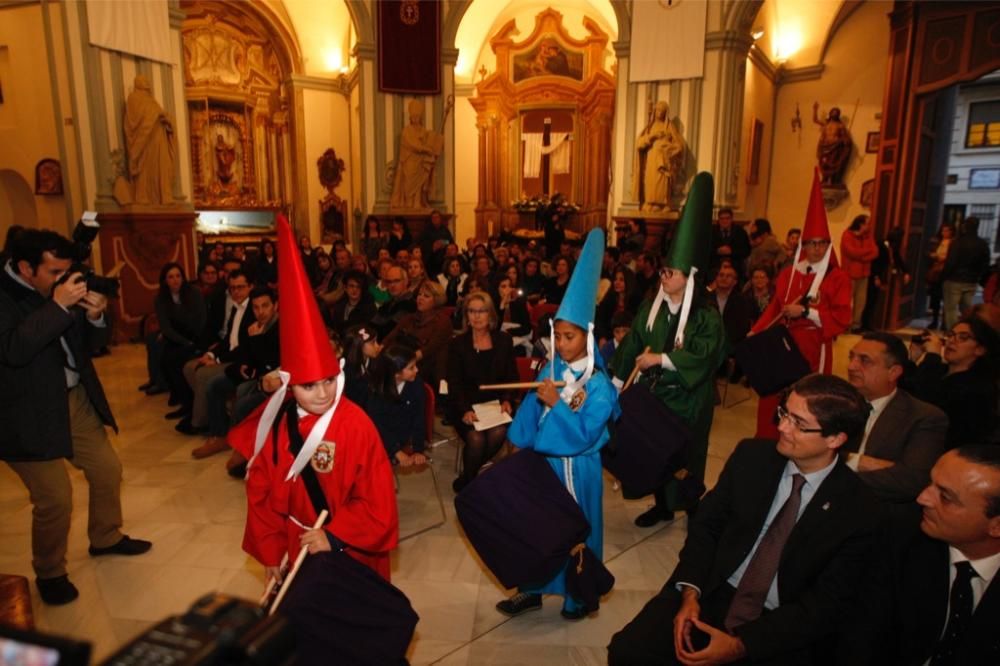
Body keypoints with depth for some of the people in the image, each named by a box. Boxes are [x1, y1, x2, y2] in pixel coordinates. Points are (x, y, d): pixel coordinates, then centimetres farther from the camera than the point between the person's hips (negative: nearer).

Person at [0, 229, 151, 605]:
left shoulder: (58, 292, 2)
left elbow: (90, 345, 7)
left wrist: (95, 317, -14)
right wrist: (57, 306, -31)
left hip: (74, 400, 7)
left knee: (107, 469, 16)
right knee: (54, 499, -1)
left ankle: (105, 538, 40)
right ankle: (49, 574, 23)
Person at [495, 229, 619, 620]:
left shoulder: (599, 386, -18)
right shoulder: (552, 368, -2)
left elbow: (585, 435, -23)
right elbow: (530, 409, 4)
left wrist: (557, 404, -29)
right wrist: (517, 446, 1)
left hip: (575, 469, -5)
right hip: (543, 460, 6)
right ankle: (533, 590, 36)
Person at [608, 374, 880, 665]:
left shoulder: (859, 509, -10)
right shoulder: (751, 455, -3)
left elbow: (827, 603, -9)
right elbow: (706, 523, 3)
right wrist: (690, 593, -12)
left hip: (782, 627, -2)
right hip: (712, 593, 2)